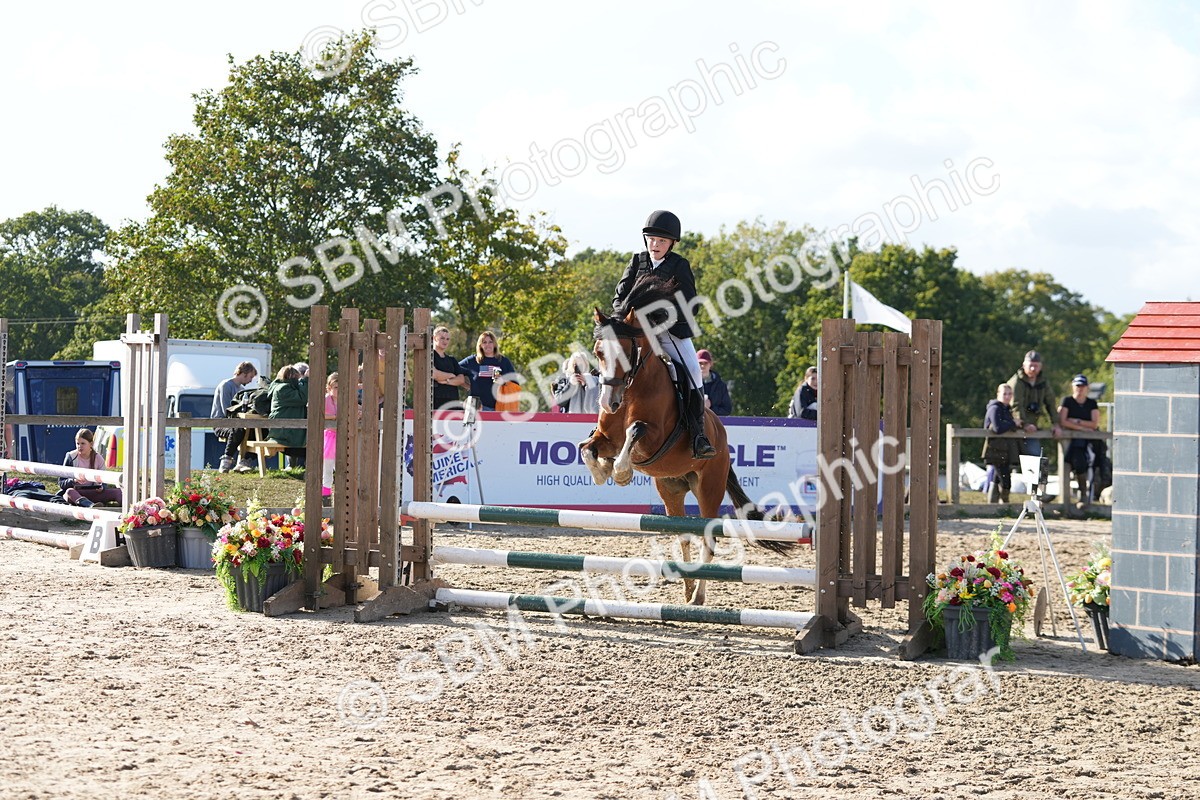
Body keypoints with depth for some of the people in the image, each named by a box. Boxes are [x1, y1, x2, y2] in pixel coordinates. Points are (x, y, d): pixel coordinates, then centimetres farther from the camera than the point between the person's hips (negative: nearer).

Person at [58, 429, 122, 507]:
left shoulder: (98, 459, 5)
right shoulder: (71, 457, -1)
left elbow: (103, 482, 10)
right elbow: (61, 483, -3)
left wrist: (101, 487, -15)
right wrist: (74, 481, -24)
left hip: (92, 493, 3)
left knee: (117, 491, -19)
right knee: (70, 491, -39)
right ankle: (91, 505, -68)